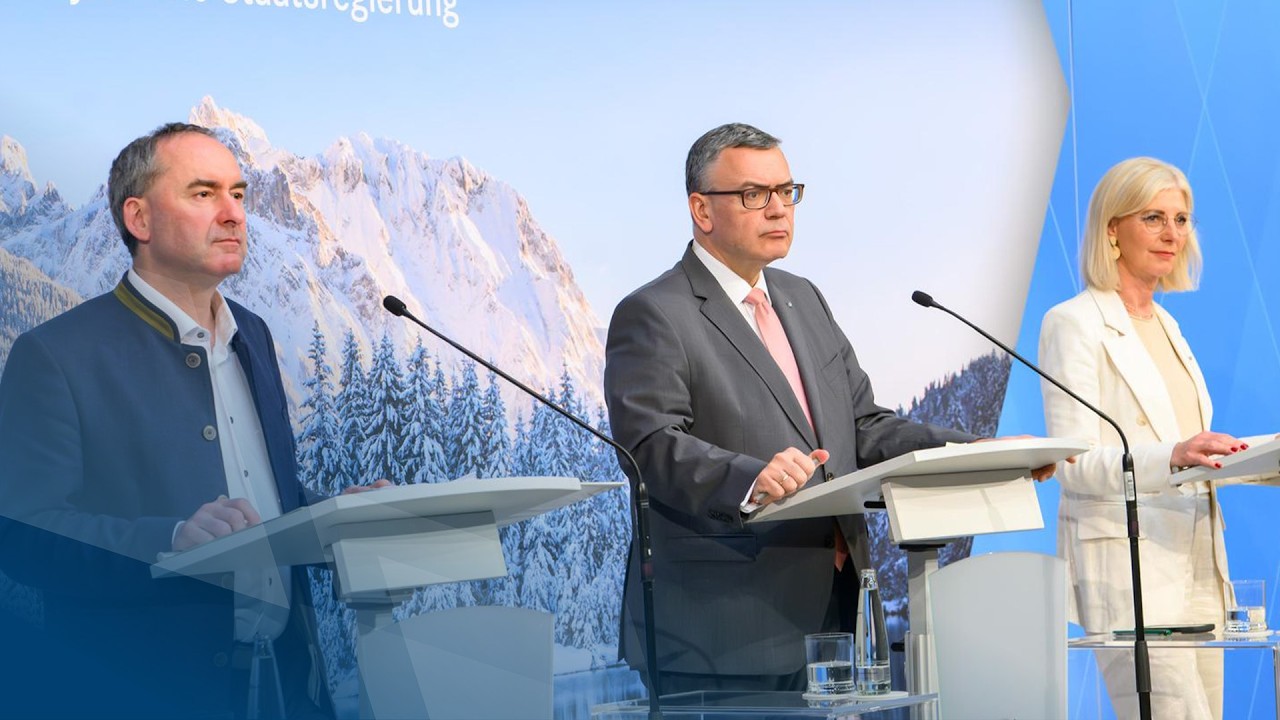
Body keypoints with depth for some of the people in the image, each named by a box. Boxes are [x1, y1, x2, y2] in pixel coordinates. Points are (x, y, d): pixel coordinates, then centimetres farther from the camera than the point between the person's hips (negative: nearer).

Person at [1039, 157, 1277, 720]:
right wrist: (1173, 457, -30)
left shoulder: (1164, 325, 21)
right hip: (1126, 564, -8)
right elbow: (1072, 462, -14)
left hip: (1195, 564, 8)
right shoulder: (1074, 323, -5)